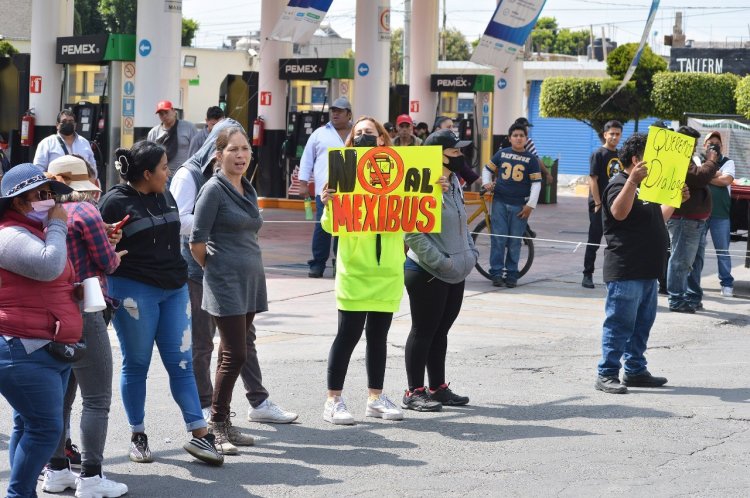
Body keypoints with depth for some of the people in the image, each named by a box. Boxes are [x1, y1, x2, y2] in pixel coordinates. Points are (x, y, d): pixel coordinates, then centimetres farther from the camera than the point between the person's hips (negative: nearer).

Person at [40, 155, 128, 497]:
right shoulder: (85, 211, -12)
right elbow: (107, 262, -9)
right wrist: (115, 256, 13)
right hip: (82, 312, -8)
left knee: (61, 394, 16)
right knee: (96, 398, -3)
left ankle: (56, 471, 21)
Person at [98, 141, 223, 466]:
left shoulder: (165, 196, 11)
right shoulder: (116, 202, -9)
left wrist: (179, 276, 24)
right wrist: (104, 294, -17)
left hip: (174, 289, 6)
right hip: (134, 292, -6)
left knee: (181, 362, 3)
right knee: (136, 364, 5)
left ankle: (199, 434, 3)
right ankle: (137, 436, 17)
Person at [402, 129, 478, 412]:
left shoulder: (454, 184, 10)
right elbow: (413, 234, -22)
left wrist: (470, 252, 9)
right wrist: (441, 263, -22)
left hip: (454, 273, 8)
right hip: (427, 273, -8)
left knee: (441, 330, 15)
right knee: (424, 330, 0)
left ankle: (438, 388, 24)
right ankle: (414, 392, 9)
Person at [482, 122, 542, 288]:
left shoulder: (531, 159, 3)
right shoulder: (501, 154, 6)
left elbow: (536, 183, 1)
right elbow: (487, 169, 18)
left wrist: (530, 205, -5)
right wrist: (486, 183, -1)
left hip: (519, 206, -1)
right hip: (500, 202, 1)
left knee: (515, 241, 3)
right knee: (498, 238, -1)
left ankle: (512, 274, 11)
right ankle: (496, 273, 3)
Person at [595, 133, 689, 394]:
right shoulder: (619, 185, -11)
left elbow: (659, 218, 31)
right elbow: (619, 212, -32)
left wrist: (675, 201, 18)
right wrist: (633, 181, -41)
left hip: (647, 271, 10)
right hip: (624, 272, -10)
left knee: (642, 324, 14)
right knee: (620, 324, -9)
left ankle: (636, 370, 22)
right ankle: (607, 374, -6)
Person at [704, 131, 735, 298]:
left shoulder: (728, 162, 6)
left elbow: (727, 180, -11)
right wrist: (717, 174, -9)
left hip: (720, 215, -1)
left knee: (723, 251, 2)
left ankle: (727, 283, 7)